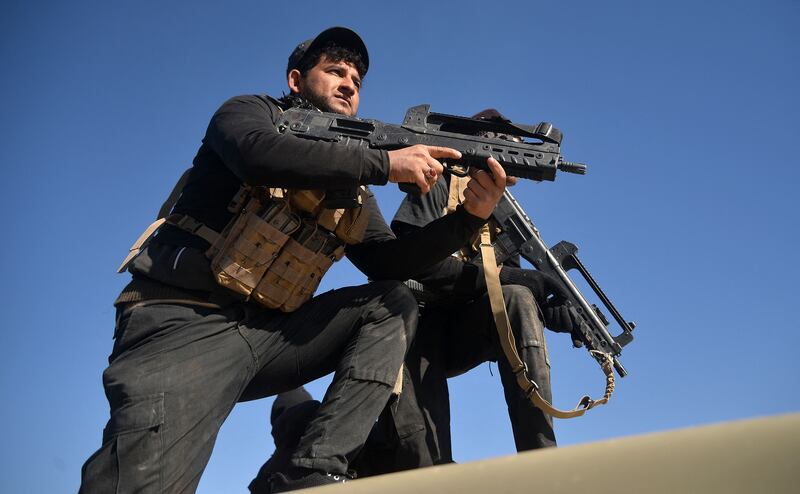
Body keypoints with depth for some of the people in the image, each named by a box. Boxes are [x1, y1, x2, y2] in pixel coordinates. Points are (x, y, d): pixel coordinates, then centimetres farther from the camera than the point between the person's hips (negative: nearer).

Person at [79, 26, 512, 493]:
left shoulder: (350, 186, 19)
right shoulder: (253, 111, 5)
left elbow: (388, 262, 9)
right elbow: (258, 154, -20)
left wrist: (471, 215, -5)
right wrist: (387, 163, -20)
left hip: (266, 332, 7)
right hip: (183, 321, -7)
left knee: (394, 304, -8)